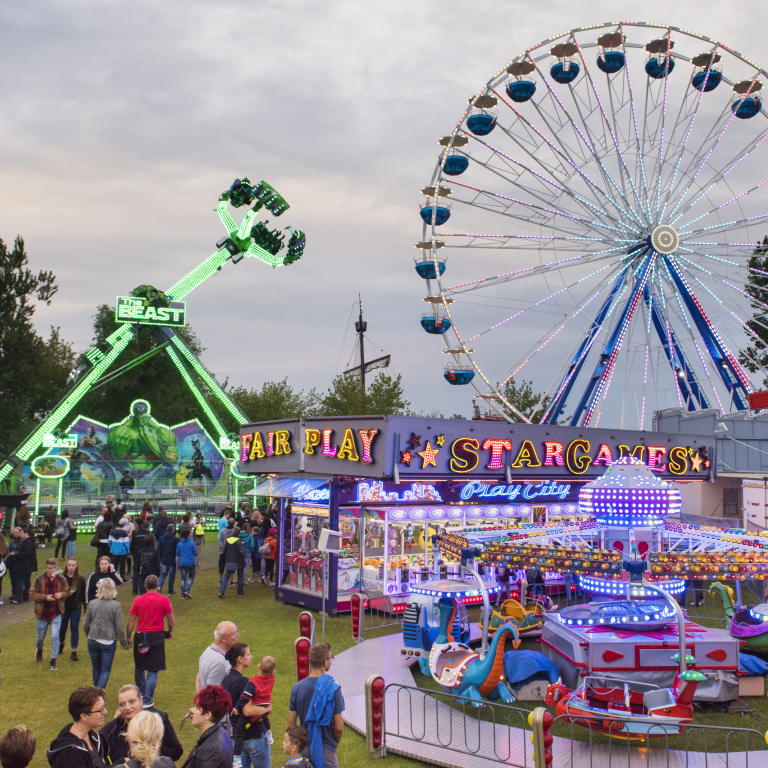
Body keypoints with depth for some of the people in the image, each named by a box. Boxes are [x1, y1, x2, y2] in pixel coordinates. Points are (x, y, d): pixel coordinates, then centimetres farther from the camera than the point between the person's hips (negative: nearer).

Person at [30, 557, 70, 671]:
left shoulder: (61, 579, -6)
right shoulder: (39, 579, -12)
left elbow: (67, 591, 7)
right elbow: (32, 593, -9)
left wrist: (62, 594, -15)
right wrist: (45, 597, -22)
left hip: (56, 613, 0)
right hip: (42, 613, 0)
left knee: (55, 636, -9)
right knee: (41, 636, 18)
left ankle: (53, 660, 4)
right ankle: (39, 650, 51)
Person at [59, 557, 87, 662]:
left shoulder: (81, 579, -2)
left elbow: (83, 594, 4)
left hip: (76, 608, 0)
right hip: (63, 607, 0)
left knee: (74, 628, -4)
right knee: (62, 628, 12)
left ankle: (74, 652, 3)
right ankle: (61, 643, 44)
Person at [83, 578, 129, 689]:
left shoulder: (92, 603, -1)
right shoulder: (115, 605, -10)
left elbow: (85, 624, 7)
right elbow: (119, 627, -8)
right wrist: (124, 642, 6)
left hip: (93, 641, 3)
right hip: (108, 642, -3)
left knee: (96, 669, 20)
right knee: (105, 670, 4)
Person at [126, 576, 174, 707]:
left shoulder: (138, 600, -2)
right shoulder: (164, 600, -6)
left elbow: (131, 622, 0)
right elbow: (171, 620, -1)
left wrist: (127, 637, 11)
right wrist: (170, 632, 17)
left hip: (140, 636, 2)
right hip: (157, 636, -2)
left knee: (139, 668, 22)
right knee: (153, 670, 4)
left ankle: (140, 693, 36)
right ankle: (147, 700, -1)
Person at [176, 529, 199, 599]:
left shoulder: (179, 544, 4)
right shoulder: (192, 544, -5)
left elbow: (177, 556, 9)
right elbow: (195, 555, -2)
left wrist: (177, 565, 17)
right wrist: (198, 562, 9)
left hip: (182, 564, 3)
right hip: (191, 563, -3)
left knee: (183, 579, 8)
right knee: (191, 577, 14)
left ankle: (183, 595, 8)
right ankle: (187, 590, -3)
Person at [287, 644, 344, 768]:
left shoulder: (297, 688, -3)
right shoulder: (333, 688, -14)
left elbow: (291, 724, 2)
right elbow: (338, 727, -12)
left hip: (303, 750, 4)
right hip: (326, 751, -4)